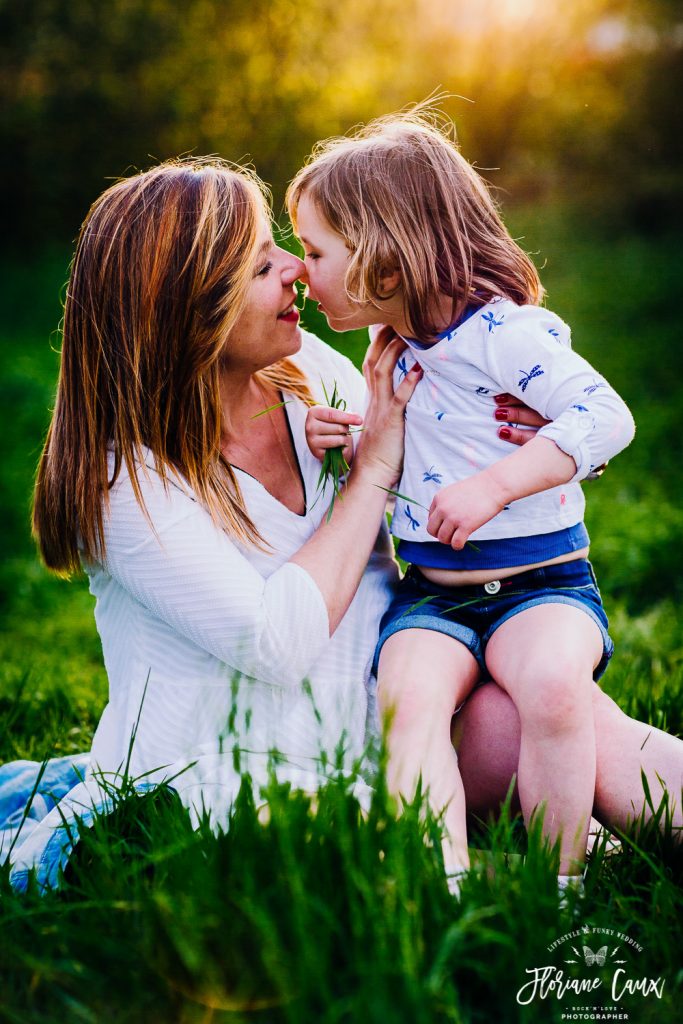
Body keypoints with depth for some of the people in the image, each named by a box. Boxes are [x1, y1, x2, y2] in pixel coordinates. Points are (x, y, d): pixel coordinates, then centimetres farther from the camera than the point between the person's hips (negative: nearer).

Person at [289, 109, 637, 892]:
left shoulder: (502, 331, -12)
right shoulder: (394, 350, 13)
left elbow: (605, 416, -22)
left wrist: (492, 486, -27)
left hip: (539, 580, -6)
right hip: (431, 590, 6)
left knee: (553, 682, -33)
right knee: (407, 692, -24)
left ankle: (557, 893, -16)